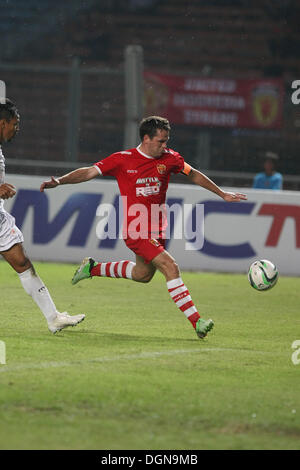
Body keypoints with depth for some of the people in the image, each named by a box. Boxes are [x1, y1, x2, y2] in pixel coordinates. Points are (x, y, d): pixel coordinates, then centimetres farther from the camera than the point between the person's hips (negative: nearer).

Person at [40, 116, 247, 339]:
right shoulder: (123, 159, -9)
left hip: (157, 228, 7)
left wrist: (222, 193, 21)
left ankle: (93, 268, 41)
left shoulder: (169, 158, 2)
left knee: (143, 274, 22)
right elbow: (90, 172, -9)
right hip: (136, 229, -7)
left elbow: (193, 174, 17)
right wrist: (59, 181, -22)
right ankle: (196, 321, -20)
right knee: (170, 266, -20)